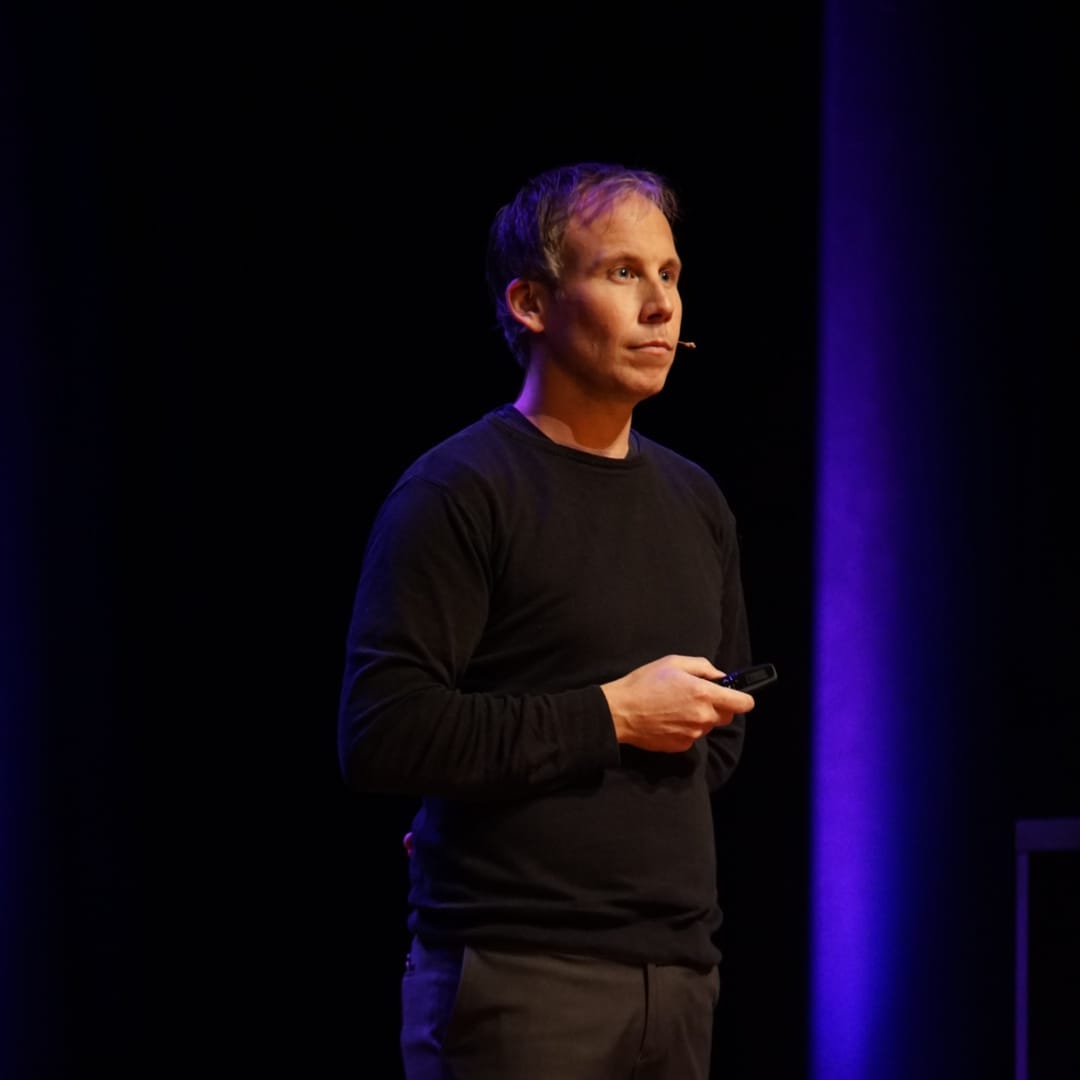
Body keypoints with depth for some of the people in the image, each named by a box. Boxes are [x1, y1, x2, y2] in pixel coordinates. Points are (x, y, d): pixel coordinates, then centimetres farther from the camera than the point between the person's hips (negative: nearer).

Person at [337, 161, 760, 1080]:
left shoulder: (695, 502, 15)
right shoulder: (458, 494, -6)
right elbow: (381, 736, -16)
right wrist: (611, 716, -13)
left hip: (681, 972, 6)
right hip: (515, 981, -6)